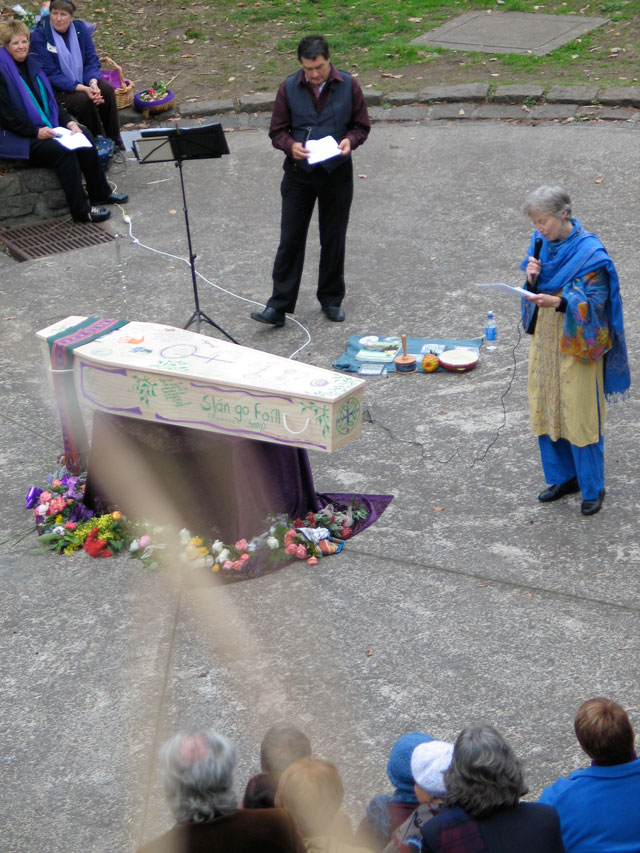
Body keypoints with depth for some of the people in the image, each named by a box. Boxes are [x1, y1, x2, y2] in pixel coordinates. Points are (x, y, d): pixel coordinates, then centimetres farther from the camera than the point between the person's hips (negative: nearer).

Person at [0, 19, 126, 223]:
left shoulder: (31, 64, 13)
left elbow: (50, 99, 17)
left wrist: (69, 121, 2)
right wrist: (36, 132, -20)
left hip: (45, 127, 8)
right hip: (17, 138, -8)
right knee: (64, 151, -27)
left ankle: (100, 193, 3)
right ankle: (81, 210, -23)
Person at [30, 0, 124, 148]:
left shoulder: (80, 28, -2)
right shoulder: (39, 36, -17)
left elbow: (92, 60, -1)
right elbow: (51, 74, -21)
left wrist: (93, 82, -24)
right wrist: (83, 89, -30)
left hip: (82, 81, 5)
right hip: (55, 89, -5)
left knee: (107, 89, -20)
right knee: (83, 99, -30)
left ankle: (115, 142, -9)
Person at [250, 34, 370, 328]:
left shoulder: (348, 85, -4)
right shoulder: (289, 88, -3)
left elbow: (362, 125, 4)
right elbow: (277, 131, 2)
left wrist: (350, 140, -18)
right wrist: (291, 145, -20)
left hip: (337, 173, 0)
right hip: (298, 173, 0)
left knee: (333, 240, 10)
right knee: (290, 240, 1)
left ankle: (331, 300, 27)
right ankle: (278, 306, 5)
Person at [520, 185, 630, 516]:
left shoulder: (589, 252, -15)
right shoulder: (542, 245, 5)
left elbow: (594, 301, -18)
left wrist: (557, 301, -33)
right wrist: (532, 280, -12)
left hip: (576, 343, -7)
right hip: (545, 340, 7)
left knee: (580, 414, -2)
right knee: (545, 409, 11)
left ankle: (592, 488, 12)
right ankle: (563, 477, 27)